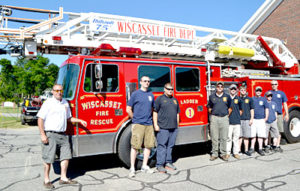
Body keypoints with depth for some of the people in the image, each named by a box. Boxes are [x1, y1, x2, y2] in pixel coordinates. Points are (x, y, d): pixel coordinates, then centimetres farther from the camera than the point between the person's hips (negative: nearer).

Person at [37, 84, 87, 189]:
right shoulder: (48, 103, -6)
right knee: (48, 159, 0)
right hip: (50, 134, -6)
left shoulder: (65, 103, 12)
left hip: (62, 135, 6)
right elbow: (40, 119, -9)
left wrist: (80, 121, 8)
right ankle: (46, 180, 14)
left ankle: (63, 178, 18)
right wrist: (43, 135, -15)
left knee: (66, 156, 6)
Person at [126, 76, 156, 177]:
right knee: (135, 146, -5)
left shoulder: (151, 95, 13)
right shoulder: (135, 94, -1)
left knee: (149, 145, 7)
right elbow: (128, 109, 1)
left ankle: (144, 166, 21)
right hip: (138, 124, -5)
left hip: (149, 124, 5)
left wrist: (149, 118, 14)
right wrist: (135, 119, 5)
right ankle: (132, 168, 4)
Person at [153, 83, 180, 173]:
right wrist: (155, 125, -10)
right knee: (162, 146, -4)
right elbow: (155, 112, -4)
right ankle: (160, 165, 1)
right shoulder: (160, 99, 0)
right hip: (163, 128, -6)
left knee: (170, 146, 10)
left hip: (173, 128, 6)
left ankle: (168, 162, 21)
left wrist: (177, 125, 17)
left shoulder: (175, 100, 18)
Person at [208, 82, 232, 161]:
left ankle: (223, 154, 12)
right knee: (214, 138, 1)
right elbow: (209, 108, 14)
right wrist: (212, 114, 5)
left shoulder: (227, 97, 9)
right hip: (214, 119, 0)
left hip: (224, 119, 1)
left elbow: (230, 108, 15)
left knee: (224, 138, 2)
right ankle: (214, 154, 9)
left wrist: (227, 115, 7)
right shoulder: (212, 96, 8)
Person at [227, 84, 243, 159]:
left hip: (237, 122, 2)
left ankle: (236, 152, 15)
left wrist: (237, 116, 12)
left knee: (236, 138, 6)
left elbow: (240, 110, 18)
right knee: (228, 138, -1)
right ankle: (227, 152, 8)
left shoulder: (238, 99, 10)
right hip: (228, 121, -2)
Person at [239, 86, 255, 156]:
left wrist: (251, 119, 0)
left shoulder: (249, 99, 8)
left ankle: (246, 150, 13)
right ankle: (239, 150, 9)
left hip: (247, 119, 0)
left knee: (246, 136, 4)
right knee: (239, 136, 1)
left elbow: (252, 109, 8)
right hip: (239, 119, 0)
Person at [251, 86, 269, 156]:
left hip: (261, 119, 0)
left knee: (261, 135, 0)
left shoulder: (263, 99, 8)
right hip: (253, 119, 0)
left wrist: (266, 118, 0)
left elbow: (266, 109, 8)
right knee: (253, 134, 1)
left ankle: (260, 149, 8)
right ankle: (252, 148, 9)